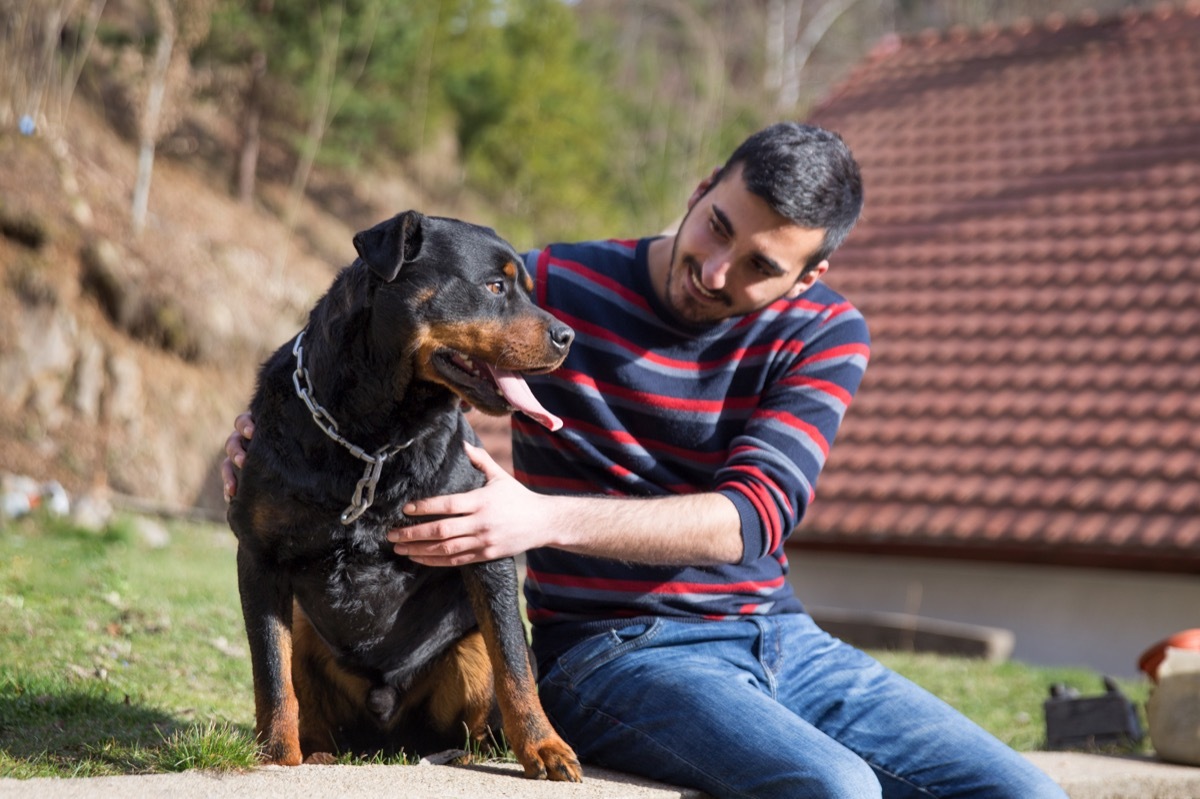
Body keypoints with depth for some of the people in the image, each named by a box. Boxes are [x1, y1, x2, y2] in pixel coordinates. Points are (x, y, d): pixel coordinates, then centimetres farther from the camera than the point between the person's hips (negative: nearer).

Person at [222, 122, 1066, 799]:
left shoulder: (826, 334, 0)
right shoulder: (556, 287, -5)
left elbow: (754, 516, -15)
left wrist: (544, 519, -28)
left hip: (779, 637, 4)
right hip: (613, 648, -4)